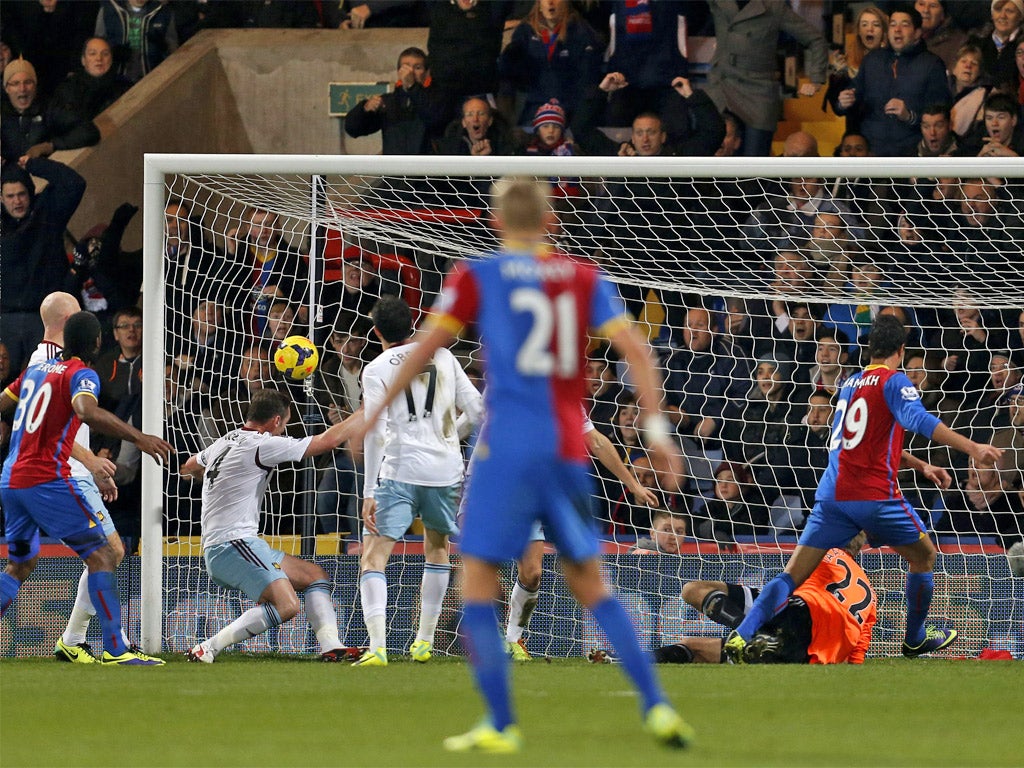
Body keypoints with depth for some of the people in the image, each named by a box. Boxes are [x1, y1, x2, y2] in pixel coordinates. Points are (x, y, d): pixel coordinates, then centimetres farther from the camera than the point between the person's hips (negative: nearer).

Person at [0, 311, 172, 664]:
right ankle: (115, 648, -14)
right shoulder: (81, 375, -8)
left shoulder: (35, 370, 16)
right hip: (48, 480, -8)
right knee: (101, 555, -6)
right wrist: (138, 437, -34)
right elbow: (85, 410, -29)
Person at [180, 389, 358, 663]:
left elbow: (189, 467, 37)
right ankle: (206, 650, -20)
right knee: (286, 605, -25)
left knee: (316, 575, 14)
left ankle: (331, 648, 2)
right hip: (233, 545, -10)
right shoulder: (262, 445, -11)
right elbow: (327, 441, -10)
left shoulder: (224, 442, 16)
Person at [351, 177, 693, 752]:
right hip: (569, 449, 4)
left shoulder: (477, 277, 1)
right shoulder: (584, 278, 10)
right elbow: (636, 349, 2)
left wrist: (377, 411, 8)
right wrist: (656, 429, 2)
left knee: (478, 580, 4)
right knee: (589, 583, 14)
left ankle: (501, 724, -4)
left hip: (508, 447, -4)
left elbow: (425, 349, -2)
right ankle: (657, 708, 4)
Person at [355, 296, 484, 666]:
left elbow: (375, 432, -10)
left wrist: (369, 493, -11)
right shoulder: (442, 357, 10)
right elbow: (476, 410, 10)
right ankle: (424, 642, 28)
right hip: (445, 469, 4)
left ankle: (377, 647, -22)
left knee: (373, 557, -5)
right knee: (437, 548, 27)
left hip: (400, 471, -4)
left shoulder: (376, 370, -1)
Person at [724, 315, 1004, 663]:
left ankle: (741, 637, -18)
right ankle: (916, 638, 29)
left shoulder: (850, 384, 19)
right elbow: (918, 420, -22)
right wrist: (972, 448, -30)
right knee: (924, 556, 20)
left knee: (793, 575, 0)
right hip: (875, 496, -5)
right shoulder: (894, 382, -3)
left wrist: (921, 466, 34)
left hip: (832, 495, 5)